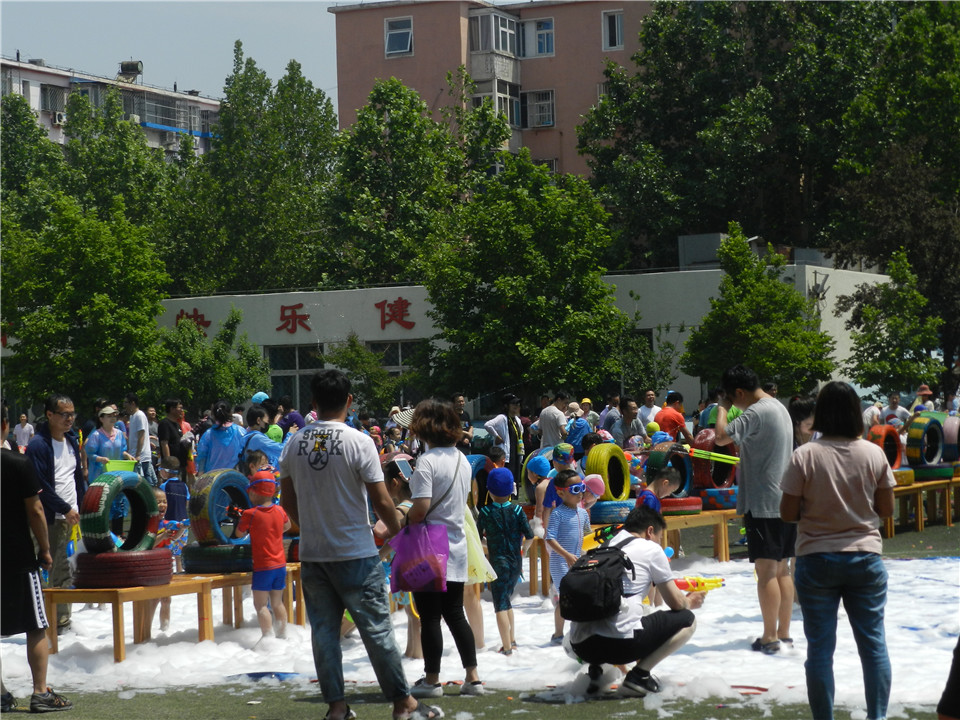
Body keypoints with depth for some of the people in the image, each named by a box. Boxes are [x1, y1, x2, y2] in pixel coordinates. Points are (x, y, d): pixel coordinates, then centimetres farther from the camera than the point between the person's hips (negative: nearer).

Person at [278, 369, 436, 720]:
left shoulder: (293, 444, 1)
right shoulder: (358, 442, -12)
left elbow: (287, 501, 10)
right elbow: (381, 500, -12)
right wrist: (394, 529, 8)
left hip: (312, 555, 4)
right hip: (355, 553, -4)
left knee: (323, 629, 10)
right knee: (377, 629, 3)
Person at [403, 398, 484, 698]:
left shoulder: (427, 461, -16)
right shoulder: (462, 460, 9)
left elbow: (421, 508, -23)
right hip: (457, 547, 7)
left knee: (430, 617, 1)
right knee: (455, 614, 13)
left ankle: (431, 680, 7)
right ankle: (472, 677, 12)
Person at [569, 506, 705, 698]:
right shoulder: (651, 549, 8)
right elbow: (675, 602, 12)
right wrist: (690, 602, 34)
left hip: (579, 645, 6)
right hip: (621, 642, -6)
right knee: (687, 620, 12)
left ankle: (594, 669, 11)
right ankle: (639, 675, -1)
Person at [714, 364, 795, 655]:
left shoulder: (756, 413, -15)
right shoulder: (780, 408, 15)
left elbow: (722, 436, -24)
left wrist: (722, 408, -8)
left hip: (763, 503, -9)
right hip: (784, 500, 9)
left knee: (766, 569, -6)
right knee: (781, 569, 12)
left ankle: (770, 638, -5)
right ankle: (784, 632, 15)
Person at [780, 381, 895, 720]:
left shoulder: (805, 456, -12)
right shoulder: (874, 454, -5)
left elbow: (787, 513, -8)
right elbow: (886, 509, 2)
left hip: (817, 561, -2)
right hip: (865, 558, 2)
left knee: (820, 647, 5)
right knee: (873, 642, 9)